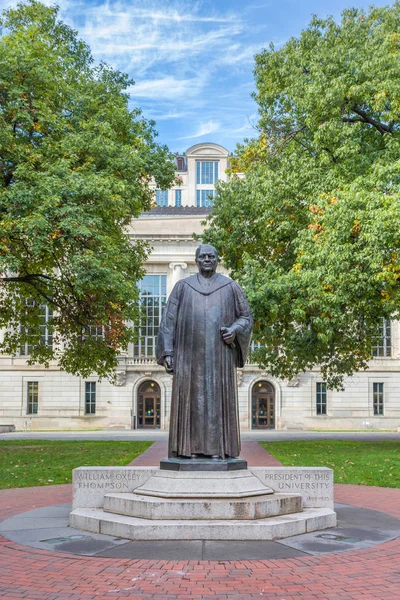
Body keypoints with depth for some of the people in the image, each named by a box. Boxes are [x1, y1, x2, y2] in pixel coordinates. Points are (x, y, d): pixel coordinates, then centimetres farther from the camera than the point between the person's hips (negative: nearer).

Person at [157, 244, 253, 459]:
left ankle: (218, 449, 1)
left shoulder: (230, 286, 9)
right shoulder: (183, 286, 9)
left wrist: (235, 330, -11)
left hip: (219, 353, 0)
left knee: (219, 398, -3)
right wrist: (167, 352, -3)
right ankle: (193, 448, 1)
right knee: (191, 398, -3)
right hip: (191, 353, 0)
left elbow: (246, 317, 11)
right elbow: (169, 320, 5)